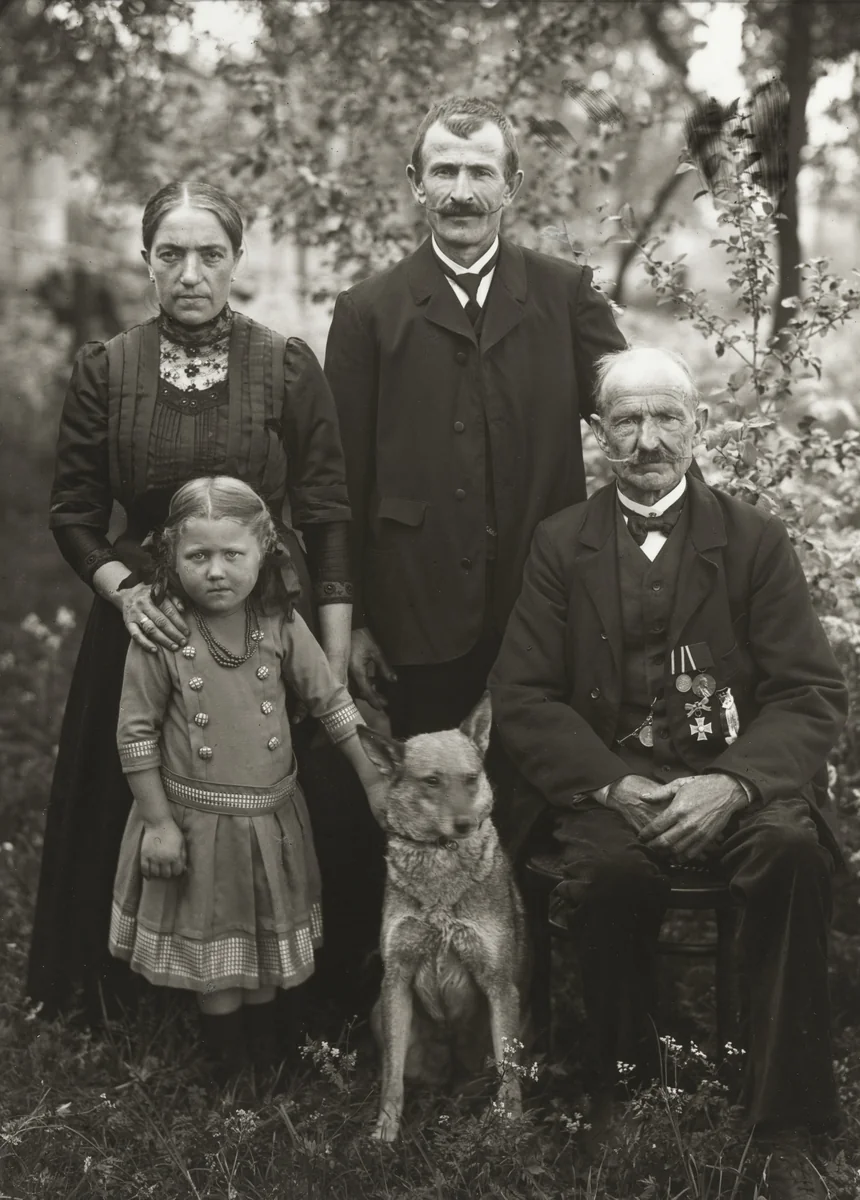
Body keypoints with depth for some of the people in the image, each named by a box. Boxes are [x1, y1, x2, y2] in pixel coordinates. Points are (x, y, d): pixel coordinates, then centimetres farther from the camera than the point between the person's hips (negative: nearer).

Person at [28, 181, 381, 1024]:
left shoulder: (289, 367, -4)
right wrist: (121, 587, -16)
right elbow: (73, 513, 4)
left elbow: (328, 520, -3)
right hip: (145, 628, 1)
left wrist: (337, 666, -9)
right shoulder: (103, 371, 0)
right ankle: (143, 980, 29)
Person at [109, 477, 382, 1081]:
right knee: (214, 941, 11)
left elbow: (333, 701, -1)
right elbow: (136, 734, -12)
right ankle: (228, 1060, 31)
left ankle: (267, 1045, 40)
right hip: (196, 820, -3)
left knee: (270, 934, 19)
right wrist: (158, 821, -12)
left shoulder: (281, 623, -10)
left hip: (273, 814, 3)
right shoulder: (161, 635, -17)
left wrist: (376, 780, -1)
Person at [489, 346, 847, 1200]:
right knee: (612, 867, -34)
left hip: (733, 779, 0)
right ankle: (617, 1097, -9)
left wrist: (733, 784, -18)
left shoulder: (755, 539, 8)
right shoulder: (561, 544, 10)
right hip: (610, 782, 0)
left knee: (791, 847, -33)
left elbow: (812, 694, 1)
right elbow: (522, 696, 4)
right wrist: (612, 786, -14)